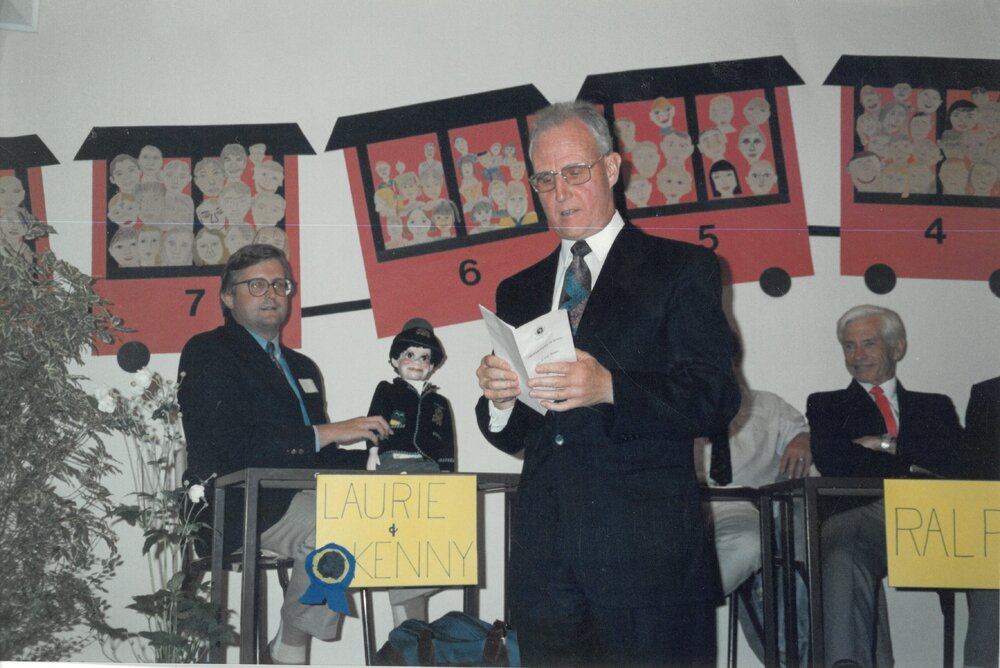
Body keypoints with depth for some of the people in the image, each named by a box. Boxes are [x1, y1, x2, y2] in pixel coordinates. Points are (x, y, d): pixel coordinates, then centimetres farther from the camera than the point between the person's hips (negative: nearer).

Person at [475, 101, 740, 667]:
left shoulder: (681, 269, 4)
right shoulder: (519, 292, 19)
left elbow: (716, 400, -8)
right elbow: (512, 436, 17)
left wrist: (609, 387, -22)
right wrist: (498, 399, -7)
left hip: (648, 557, -4)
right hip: (545, 563, 4)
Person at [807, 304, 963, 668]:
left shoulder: (935, 406, 35)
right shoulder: (826, 405, 30)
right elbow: (831, 461, 8)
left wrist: (886, 444, 4)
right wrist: (911, 462, 6)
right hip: (869, 513, -1)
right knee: (841, 554, -42)